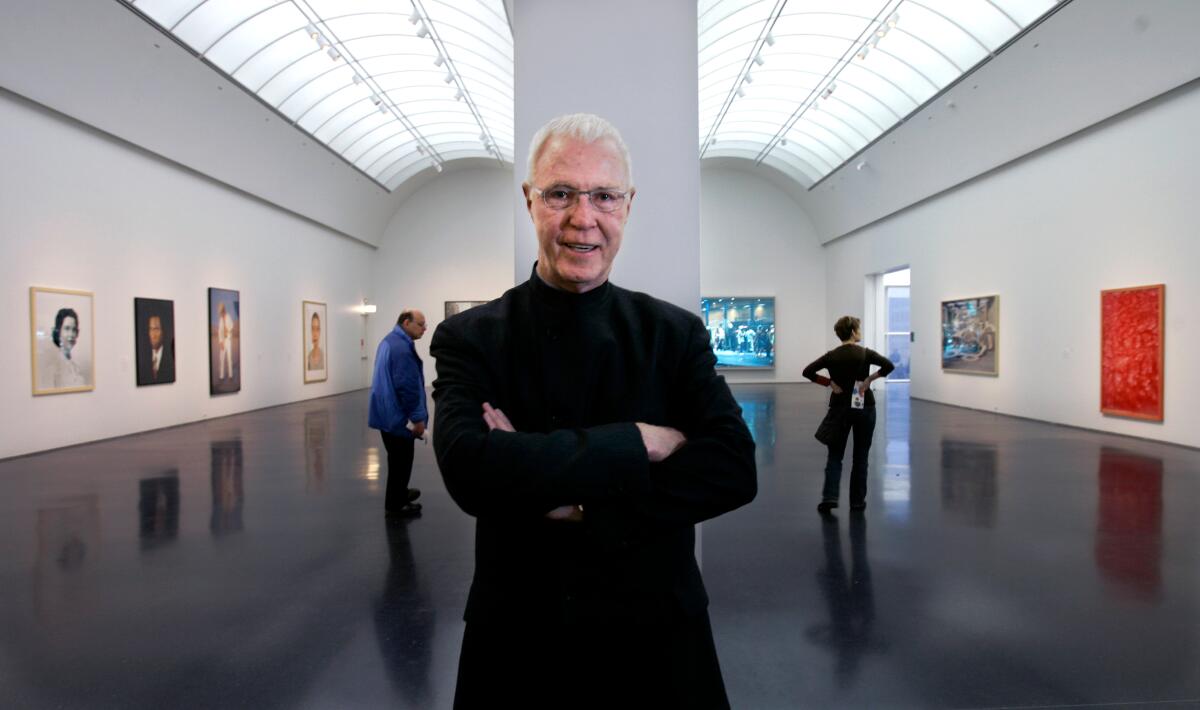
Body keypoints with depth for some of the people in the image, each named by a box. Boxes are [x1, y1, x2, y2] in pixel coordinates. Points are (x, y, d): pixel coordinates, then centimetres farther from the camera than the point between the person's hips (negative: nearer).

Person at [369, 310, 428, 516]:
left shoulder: (389, 340, 12)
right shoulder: (402, 347, -23)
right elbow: (407, 387, -26)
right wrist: (417, 417, -19)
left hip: (387, 411, 10)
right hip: (398, 414, -10)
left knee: (397, 457, 22)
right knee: (401, 459, 2)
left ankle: (398, 492, 36)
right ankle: (395, 503, 11)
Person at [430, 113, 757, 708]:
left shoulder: (676, 333, -4)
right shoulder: (469, 339, -8)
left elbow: (735, 469, -15)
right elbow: (467, 468, -24)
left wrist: (577, 506, -22)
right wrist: (639, 441, -23)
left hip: (658, 646, 1)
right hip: (516, 652, 0)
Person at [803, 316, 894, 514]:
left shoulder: (831, 356, -1)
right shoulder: (865, 353, -7)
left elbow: (808, 371, -6)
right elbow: (889, 365, -21)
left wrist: (830, 383, -4)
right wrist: (869, 379, -13)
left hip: (840, 408, 1)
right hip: (864, 408, -1)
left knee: (835, 455, 8)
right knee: (860, 456, 11)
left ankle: (829, 497, -8)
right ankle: (857, 501, 16)